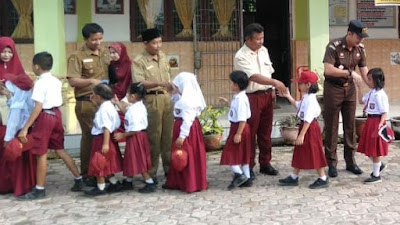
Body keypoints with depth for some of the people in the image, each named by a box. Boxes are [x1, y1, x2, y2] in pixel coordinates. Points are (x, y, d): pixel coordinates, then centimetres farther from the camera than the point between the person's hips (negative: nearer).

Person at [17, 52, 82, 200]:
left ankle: (39, 190, 8)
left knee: (41, 154, 0)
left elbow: (38, 108, -20)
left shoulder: (40, 83, -14)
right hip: (56, 114, 8)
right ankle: (78, 180, 18)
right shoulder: (56, 81, 10)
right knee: (60, 150, 16)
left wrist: (25, 128, -20)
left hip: (45, 116, -8)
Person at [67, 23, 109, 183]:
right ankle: (87, 174, 10)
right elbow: (72, 81, -13)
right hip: (87, 103, -5)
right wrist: (91, 81, -23)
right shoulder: (77, 57, -5)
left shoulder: (105, 54, 14)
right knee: (90, 137, 0)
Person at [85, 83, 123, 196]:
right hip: (102, 139, 10)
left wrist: (105, 143, -30)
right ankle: (115, 184, 25)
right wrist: (96, 103, 27)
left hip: (102, 139, -10)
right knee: (106, 164, 18)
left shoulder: (104, 109, -20)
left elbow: (107, 127, -26)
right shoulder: (108, 105, 10)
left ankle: (100, 188, 8)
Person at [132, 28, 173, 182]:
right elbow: (139, 82, -18)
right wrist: (158, 83, -30)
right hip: (151, 99, -6)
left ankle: (169, 168, 19)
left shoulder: (163, 56, 14)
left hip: (166, 98, 6)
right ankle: (151, 172, 7)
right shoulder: (139, 61, -7)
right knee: (153, 137, -3)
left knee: (168, 135, 8)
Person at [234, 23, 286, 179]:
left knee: (265, 132, 13)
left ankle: (265, 163, 23)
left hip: (266, 95, 7)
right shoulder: (241, 57, -15)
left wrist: (272, 90, 11)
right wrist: (274, 82, -31)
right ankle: (248, 166, 11)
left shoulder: (264, 51, 9)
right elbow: (254, 77, -25)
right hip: (251, 97, -6)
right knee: (250, 133, 1)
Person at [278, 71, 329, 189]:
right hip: (304, 126, 10)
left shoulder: (310, 100, -22)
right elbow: (298, 106, 30)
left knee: (314, 154, -1)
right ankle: (294, 177, 25)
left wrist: (301, 135, -26)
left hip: (310, 129, -10)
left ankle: (323, 179, 10)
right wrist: (289, 97, 24)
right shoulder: (305, 98, 8)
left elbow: (308, 119, -26)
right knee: (300, 154, 16)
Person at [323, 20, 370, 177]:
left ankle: (350, 161, 19)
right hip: (333, 88, -5)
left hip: (350, 88, 5)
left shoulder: (360, 49, -1)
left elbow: (365, 73, 2)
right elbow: (328, 70, -28)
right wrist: (350, 72, -28)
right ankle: (332, 163, 10)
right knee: (331, 127, 2)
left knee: (350, 126, 9)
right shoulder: (334, 46, -19)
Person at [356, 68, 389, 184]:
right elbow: (361, 101, 25)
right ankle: (379, 165, 39)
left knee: (375, 149, 1)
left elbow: (384, 112, -20)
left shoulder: (380, 94, -18)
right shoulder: (371, 92, 9)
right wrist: (359, 88, 19)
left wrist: (381, 125, -29)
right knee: (370, 147, 17)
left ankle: (376, 175, 12)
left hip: (376, 122, -9)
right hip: (370, 121, 9)